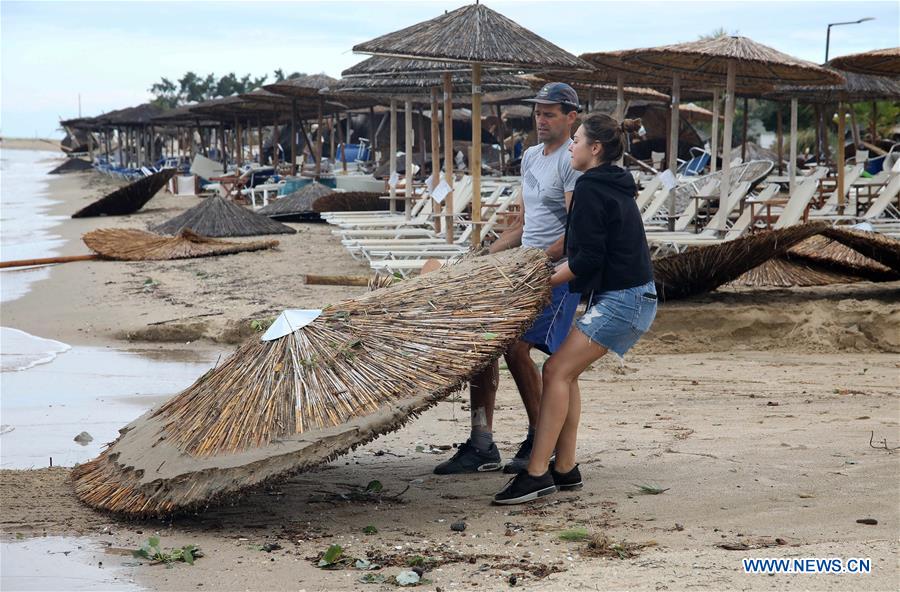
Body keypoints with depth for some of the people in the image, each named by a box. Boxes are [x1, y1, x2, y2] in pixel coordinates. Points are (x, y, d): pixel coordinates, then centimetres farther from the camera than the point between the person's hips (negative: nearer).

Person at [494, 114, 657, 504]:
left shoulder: (590, 189, -14)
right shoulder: (616, 187, 16)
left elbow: (587, 259, -19)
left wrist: (548, 281, -8)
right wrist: (559, 269, 18)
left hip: (620, 300, -10)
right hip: (631, 295, 10)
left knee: (557, 371, -11)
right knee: (565, 373, 11)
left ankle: (537, 473, -13)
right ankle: (565, 469, 14)